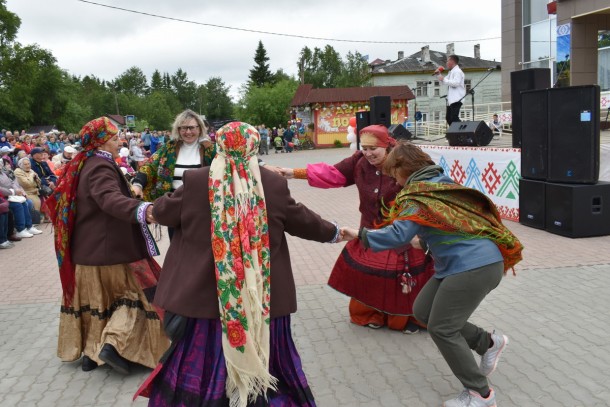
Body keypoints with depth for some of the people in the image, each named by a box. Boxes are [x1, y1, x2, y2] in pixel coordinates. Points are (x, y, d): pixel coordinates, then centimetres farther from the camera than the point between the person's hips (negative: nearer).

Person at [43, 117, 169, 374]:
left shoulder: (83, 164, 10)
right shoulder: (100, 167, -20)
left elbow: (62, 197, 28)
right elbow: (110, 199, -41)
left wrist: (48, 204, 49)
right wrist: (142, 210, -58)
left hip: (85, 247, 9)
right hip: (109, 246, -9)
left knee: (94, 298, 18)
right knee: (134, 292, 1)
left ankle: (90, 350, 26)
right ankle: (113, 344, -8)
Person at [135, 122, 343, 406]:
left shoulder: (196, 181, -8)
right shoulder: (273, 183, -5)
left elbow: (163, 212, 6)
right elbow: (302, 220, 6)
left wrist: (154, 208, 31)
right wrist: (333, 232, 25)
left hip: (205, 292, -1)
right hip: (261, 294, 1)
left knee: (202, 359, 14)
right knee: (262, 357, 19)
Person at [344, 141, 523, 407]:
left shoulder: (420, 196, -14)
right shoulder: (442, 183, 14)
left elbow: (398, 235, -23)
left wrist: (361, 235, -13)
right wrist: (423, 240, 28)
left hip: (474, 268, -10)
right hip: (478, 261, 10)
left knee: (441, 329, 0)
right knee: (422, 310, 14)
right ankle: (489, 343, 24)